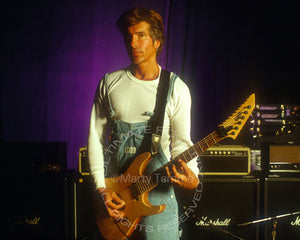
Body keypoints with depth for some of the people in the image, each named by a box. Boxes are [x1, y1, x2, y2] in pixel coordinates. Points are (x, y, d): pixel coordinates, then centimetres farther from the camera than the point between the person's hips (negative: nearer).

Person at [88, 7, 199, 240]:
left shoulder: (176, 88, -2)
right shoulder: (110, 83, 5)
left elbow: (181, 141, -1)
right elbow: (96, 136, 5)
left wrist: (191, 175, -21)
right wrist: (101, 188, -3)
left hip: (157, 191, -2)